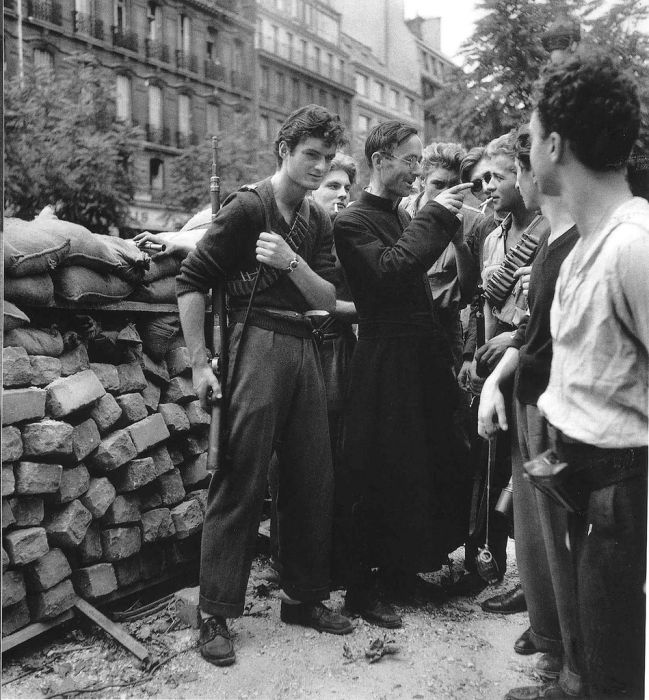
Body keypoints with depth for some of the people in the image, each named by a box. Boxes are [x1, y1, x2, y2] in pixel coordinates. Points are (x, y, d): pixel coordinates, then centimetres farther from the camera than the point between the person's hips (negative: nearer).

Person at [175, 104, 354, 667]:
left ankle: (305, 597, 25)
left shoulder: (318, 221, 15)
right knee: (241, 483, -5)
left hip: (303, 347, 7)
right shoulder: (248, 208, -5)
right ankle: (216, 614, 6)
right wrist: (200, 364, -11)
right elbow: (191, 281, -8)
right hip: (257, 342, -7)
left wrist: (291, 262, -13)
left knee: (314, 481, 10)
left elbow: (328, 300, 7)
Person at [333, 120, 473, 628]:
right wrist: (435, 216, -18)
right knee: (381, 476, -2)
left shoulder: (405, 218, 16)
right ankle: (362, 587, 13)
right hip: (385, 362, -8)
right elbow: (390, 269, -24)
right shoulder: (353, 222, -7)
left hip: (424, 357, 8)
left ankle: (400, 571, 29)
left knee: (428, 466, 12)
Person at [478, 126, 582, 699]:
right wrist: (495, 380, 6)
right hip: (529, 403, 9)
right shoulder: (550, 242, 9)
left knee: (560, 539, 5)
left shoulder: (587, 243, -20)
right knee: (532, 533, 21)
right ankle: (547, 635, 42)